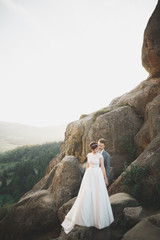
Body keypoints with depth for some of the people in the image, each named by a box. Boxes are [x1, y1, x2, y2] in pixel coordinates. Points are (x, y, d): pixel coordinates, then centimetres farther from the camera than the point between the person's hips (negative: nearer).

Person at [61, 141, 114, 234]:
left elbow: (103, 167, -2)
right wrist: (85, 176, 13)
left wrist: (105, 179, -1)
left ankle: (99, 217, 21)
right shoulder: (89, 155, 7)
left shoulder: (100, 156, -3)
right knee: (86, 194, 0)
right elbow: (87, 166, 13)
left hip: (98, 175, -3)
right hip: (89, 175, 3)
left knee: (98, 195, 2)